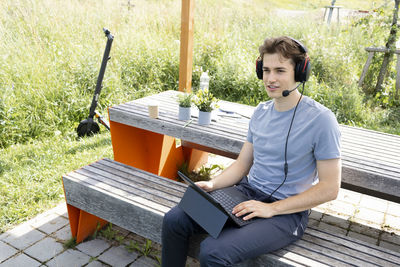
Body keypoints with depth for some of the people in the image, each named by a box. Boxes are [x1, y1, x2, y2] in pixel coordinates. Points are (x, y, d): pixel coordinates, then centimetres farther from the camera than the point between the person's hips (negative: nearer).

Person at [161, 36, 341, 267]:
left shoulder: (321, 120, -14)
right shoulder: (261, 111, 7)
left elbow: (330, 188, -14)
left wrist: (272, 208, -18)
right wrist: (212, 184, -5)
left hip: (287, 212, -6)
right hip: (247, 193, 6)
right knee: (174, 220, -8)